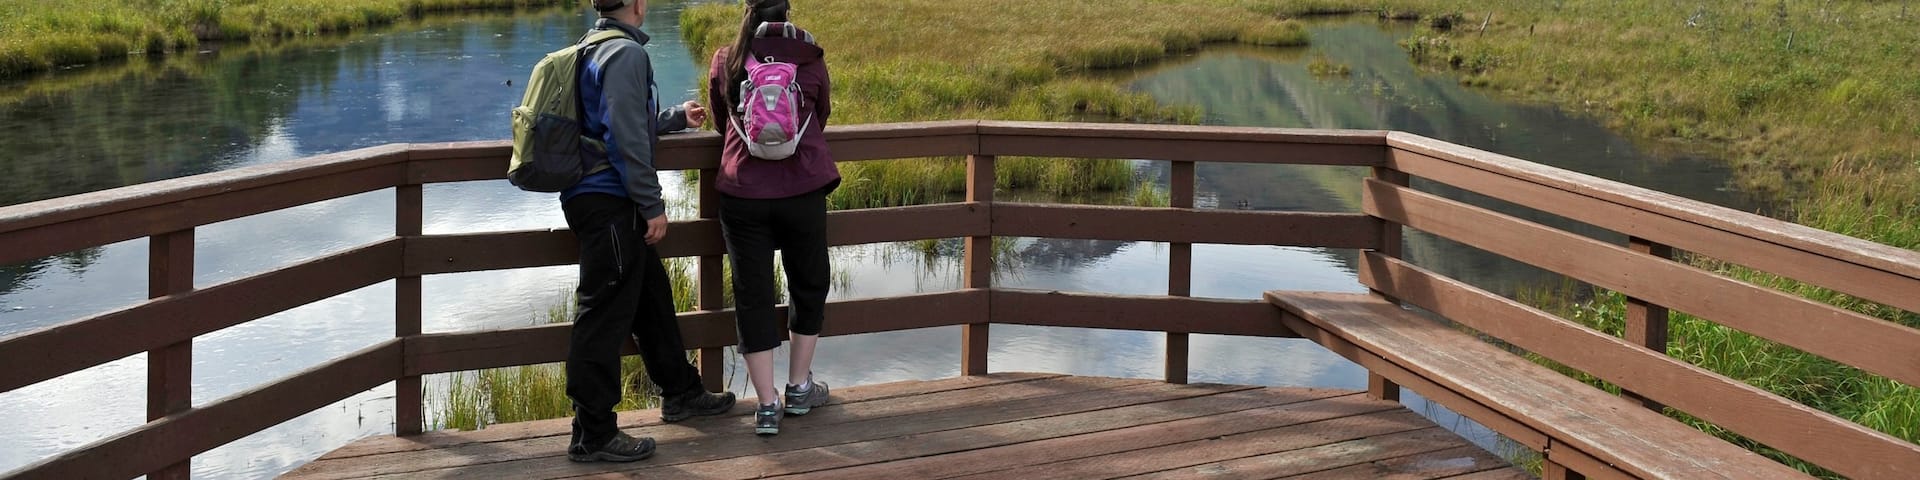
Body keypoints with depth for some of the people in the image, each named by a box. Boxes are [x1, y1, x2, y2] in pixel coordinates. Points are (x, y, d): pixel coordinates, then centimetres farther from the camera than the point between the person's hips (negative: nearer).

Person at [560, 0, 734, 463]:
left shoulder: (594, 49, 17)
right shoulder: (627, 53, -14)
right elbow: (628, 137, -20)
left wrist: (677, 116, 39)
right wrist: (653, 205, -16)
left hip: (592, 197, 11)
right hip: (608, 202, -11)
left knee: (651, 295, 21)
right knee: (605, 315, -7)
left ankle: (680, 392, 35)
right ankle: (593, 434, -2)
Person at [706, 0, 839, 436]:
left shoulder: (725, 60, 2)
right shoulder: (810, 58, 1)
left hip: (743, 194, 0)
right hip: (803, 191, 0)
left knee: (753, 296, 6)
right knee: (809, 286, 18)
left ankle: (767, 406, 4)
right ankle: (799, 388, 26)